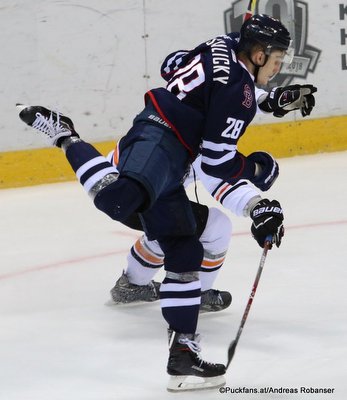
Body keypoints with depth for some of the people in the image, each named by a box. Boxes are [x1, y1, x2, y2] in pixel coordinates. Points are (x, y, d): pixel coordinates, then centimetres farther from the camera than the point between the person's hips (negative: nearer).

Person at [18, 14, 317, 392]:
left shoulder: (226, 46, 16)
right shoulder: (237, 89, -11)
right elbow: (216, 161, -11)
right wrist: (259, 168, 9)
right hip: (158, 139, -11)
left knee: (184, 253, 7)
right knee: (118, 200, -41)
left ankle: (182, 354, 7)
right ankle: (64, 135, -15)